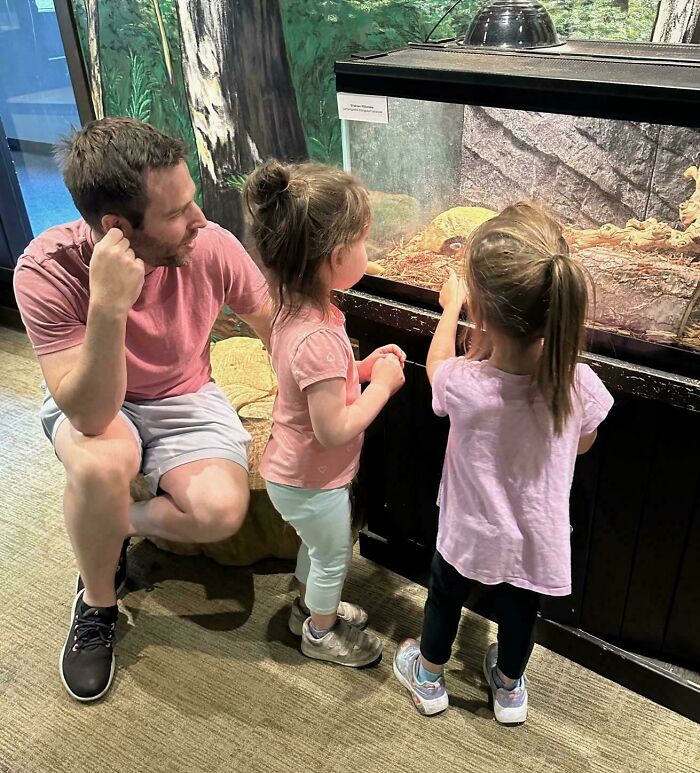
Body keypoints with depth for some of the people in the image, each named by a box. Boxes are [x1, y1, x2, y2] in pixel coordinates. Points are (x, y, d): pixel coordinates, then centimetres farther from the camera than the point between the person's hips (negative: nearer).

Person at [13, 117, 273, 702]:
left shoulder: (213, 247, -23)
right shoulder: (48, 270, -28)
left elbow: (276, 328, -3)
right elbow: (91, 416, -34)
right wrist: (108, 307, -46)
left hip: (185, 400, 2)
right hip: (89, 406, -1)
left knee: (221, 509, -25)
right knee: (102, 463, -36)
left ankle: (115, 525, 9)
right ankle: (97, 605, -4)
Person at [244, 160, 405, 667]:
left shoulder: (295, 308, -7)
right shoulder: (319, 338, -37)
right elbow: (334, 430, -33)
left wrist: (364, 367, -4)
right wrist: (383, 383, -21)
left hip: (295, 469, 8)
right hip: (312, 482, -8)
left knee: (318, 547, 31)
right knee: (334, 557, 19)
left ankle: (309, 607, 56)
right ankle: (320, 632, 44)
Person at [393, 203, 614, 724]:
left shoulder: (464, 387, -34)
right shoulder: (580, 385, -26)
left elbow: (438, 361, -8)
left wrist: (452, 305, 9)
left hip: (472, 536, -2)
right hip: (538, 541, 2)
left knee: (444, 600, 27)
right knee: (519, 613, 28)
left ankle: (429, 679, 54)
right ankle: (509, 688, 56)